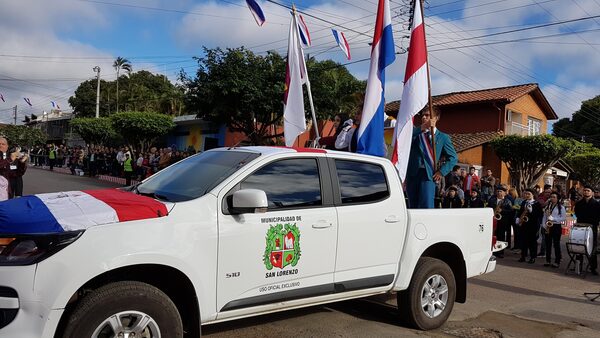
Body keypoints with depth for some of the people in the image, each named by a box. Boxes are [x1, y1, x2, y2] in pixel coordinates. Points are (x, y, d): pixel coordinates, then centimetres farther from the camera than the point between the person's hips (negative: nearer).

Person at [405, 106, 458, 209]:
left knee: (427, 207, -11)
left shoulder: (442, 137, 12)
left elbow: (453, 157, 11)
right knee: (413, 207, 6)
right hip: (412, 173, 2)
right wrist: (422, 128, -10)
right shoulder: (416, 132, 16)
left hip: (428, 175, -2)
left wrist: (442, 171, -1)